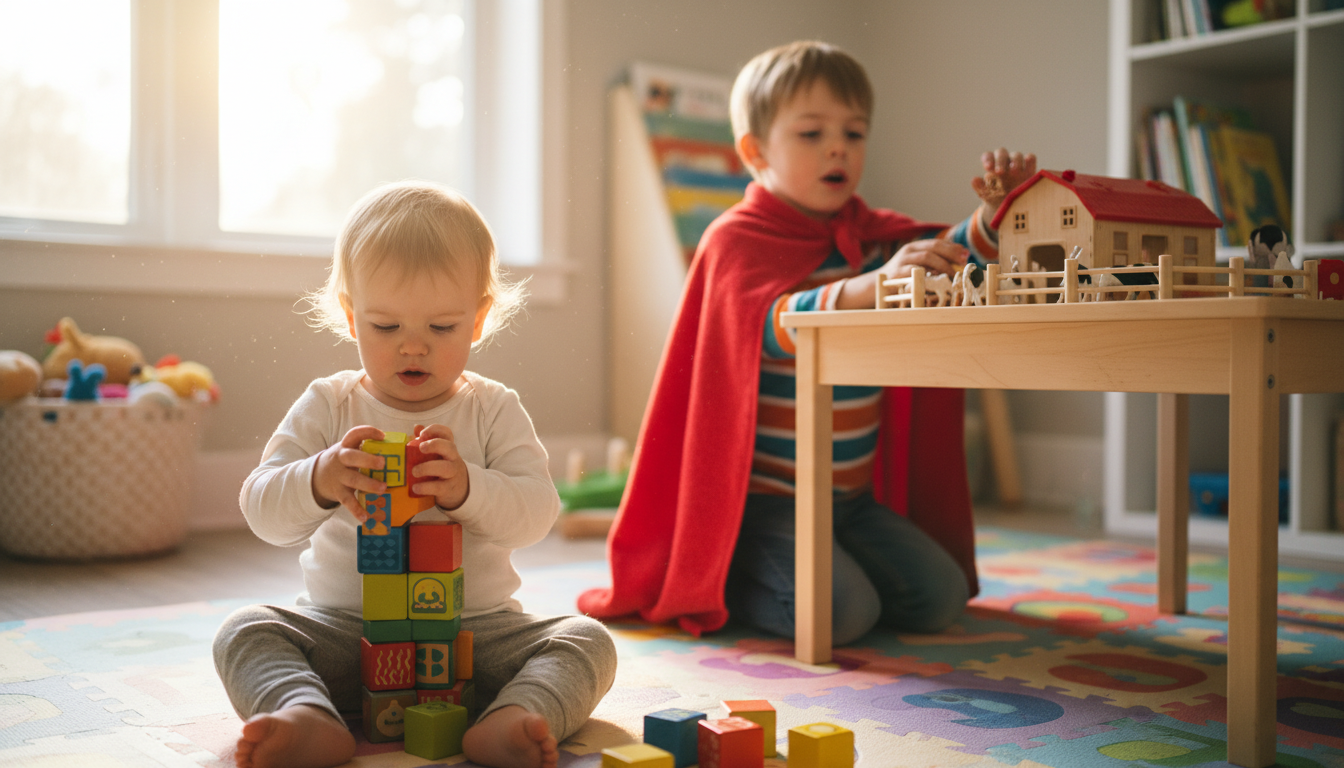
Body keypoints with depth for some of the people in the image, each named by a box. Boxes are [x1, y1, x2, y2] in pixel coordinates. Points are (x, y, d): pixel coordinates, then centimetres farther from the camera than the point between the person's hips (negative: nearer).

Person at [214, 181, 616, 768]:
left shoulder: (495, 410, 1)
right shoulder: (327, 406, 2)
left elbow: (537, 512, -10)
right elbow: (262, 512, -6)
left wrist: (466, 488, -31)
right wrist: (319, 482, -30)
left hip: (477, 624, 0)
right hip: (344, 626, 1)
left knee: (588, 641, -21)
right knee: (244, 632, -21)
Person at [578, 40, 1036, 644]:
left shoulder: (868, 235, 11)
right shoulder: (736, 240, -11)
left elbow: (953, 258, 5)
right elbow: (774, 326, -30)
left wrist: (994, 215, -17)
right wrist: (868, 285, -47)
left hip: (852, 496, 7)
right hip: (763, 497, -7)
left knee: (940, 597, 0)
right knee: (841, 612, -23)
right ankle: (723, 580, 5)